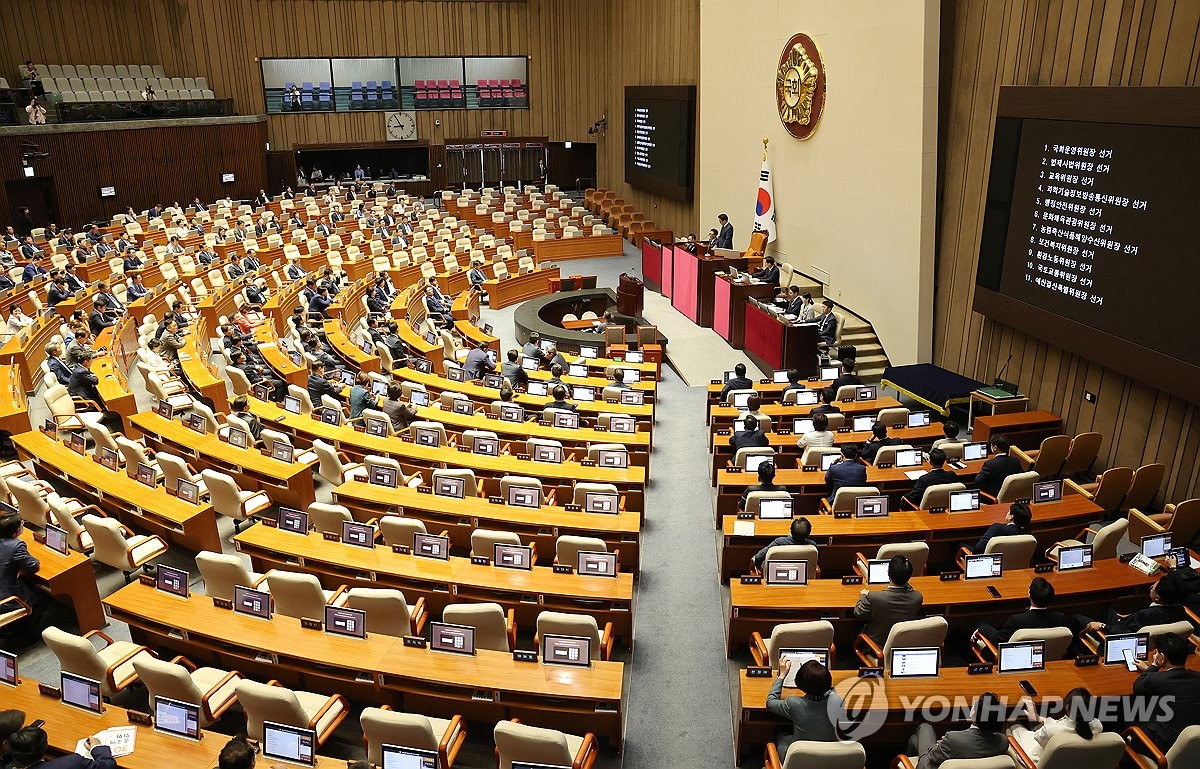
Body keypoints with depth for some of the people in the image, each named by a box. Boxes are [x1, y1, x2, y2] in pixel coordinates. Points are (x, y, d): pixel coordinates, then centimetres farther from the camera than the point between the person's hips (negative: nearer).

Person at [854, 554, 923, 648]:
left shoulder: (874, 597, -34)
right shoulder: (917, 598, -26)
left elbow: (858, 615, -12)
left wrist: (863, 596, 4)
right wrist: (905, 582, 4)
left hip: (879, 646, -3)